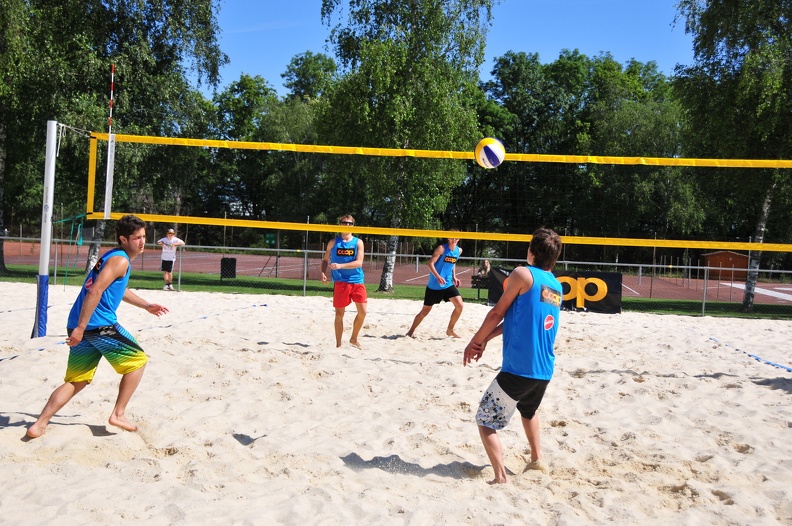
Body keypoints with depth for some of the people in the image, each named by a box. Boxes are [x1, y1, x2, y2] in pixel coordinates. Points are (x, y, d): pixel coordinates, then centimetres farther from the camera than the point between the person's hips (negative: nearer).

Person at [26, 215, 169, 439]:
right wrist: (80, 328, -24)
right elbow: (95, 292, -21)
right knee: (138, 360, 7)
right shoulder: (120, 260, -10)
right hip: (99, 325, -9)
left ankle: (39, 424, 6)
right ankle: (118, 414, 8)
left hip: (80, 326, 9)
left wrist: (146, 305, 40)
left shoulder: (112, 257, 21)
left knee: (76, 381, 14)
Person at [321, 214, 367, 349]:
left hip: (357, 281, 1)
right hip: (340, 282, -1)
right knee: (339, 314, 2)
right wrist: (323, 272, -5)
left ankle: (354, 339, 19)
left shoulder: (358, 242, 2)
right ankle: (338, 343, 15)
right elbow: (325, 259, 14)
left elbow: (359, 262, -9)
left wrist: (340, 266, -21)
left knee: (362, 311, -3)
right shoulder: (333, 242, 6)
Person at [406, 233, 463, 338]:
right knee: (425, 310, 4)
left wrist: (454, 277, 10)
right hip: (434, 285, -5)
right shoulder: (442, 248, -13)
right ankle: (411, 331, 21)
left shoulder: (459, 250, 6)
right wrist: (438, 277, -30)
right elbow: (430, 263, -18)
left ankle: (450, 330, 9)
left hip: (448, 284, 5)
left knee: (460, 305, -9)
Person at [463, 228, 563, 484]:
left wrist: (475, 341, 7)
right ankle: (537, 459, 43)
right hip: (544, 370, 8)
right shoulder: (556, 286, 13)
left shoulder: (523, 274, -10)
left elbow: (498, 313, -6)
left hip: (518, 369, -8)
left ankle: (501, 477, -6)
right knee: (528, 410, 35)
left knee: (485, 422, 3)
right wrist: (486, 339, 13)